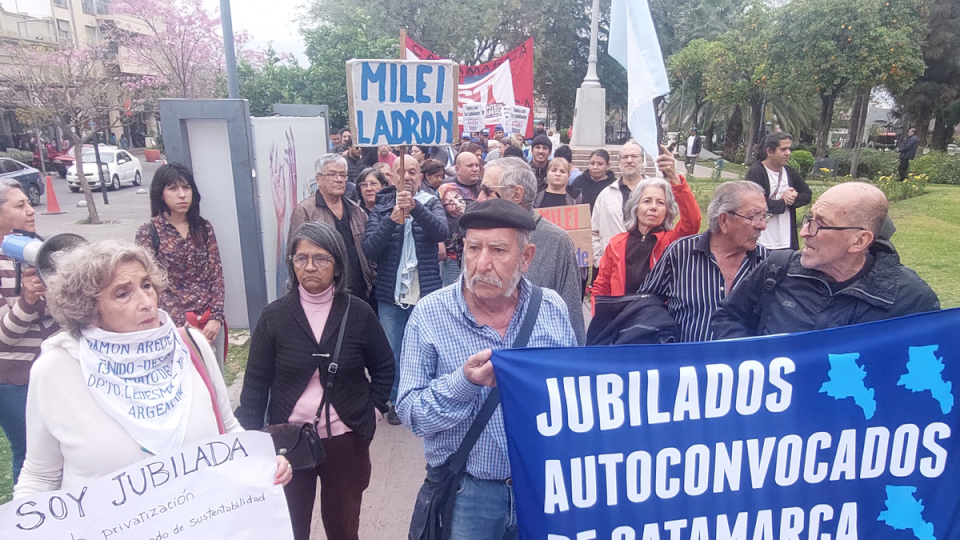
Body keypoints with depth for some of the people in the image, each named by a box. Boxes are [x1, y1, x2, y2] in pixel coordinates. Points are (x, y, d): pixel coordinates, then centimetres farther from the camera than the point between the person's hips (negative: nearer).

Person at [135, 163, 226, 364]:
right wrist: (184, 325, -14)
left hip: (210, 322, 3)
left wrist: (216, 317, -8)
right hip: (176, 325, -3)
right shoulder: (148, 232, -4)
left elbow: (216, 274, 3)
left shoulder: (204, 228, 6)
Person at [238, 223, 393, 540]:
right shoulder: (274, 316, -6)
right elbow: (256, 382, -2)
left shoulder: (358, 313, -5)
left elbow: (384, 366, 7)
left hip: (346, 439, 0)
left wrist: (373, 409, -1)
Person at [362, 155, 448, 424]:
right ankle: (396, 400, 31)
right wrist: (392, 220, -26)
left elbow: (441, 231, -21)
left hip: (425, 293, -1)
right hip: (390, 294, 1)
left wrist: (415, 206, -38)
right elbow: (369, 249, -10)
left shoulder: (431, 204, 0)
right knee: (392, 352, 12)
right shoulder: (381, 208, 2)